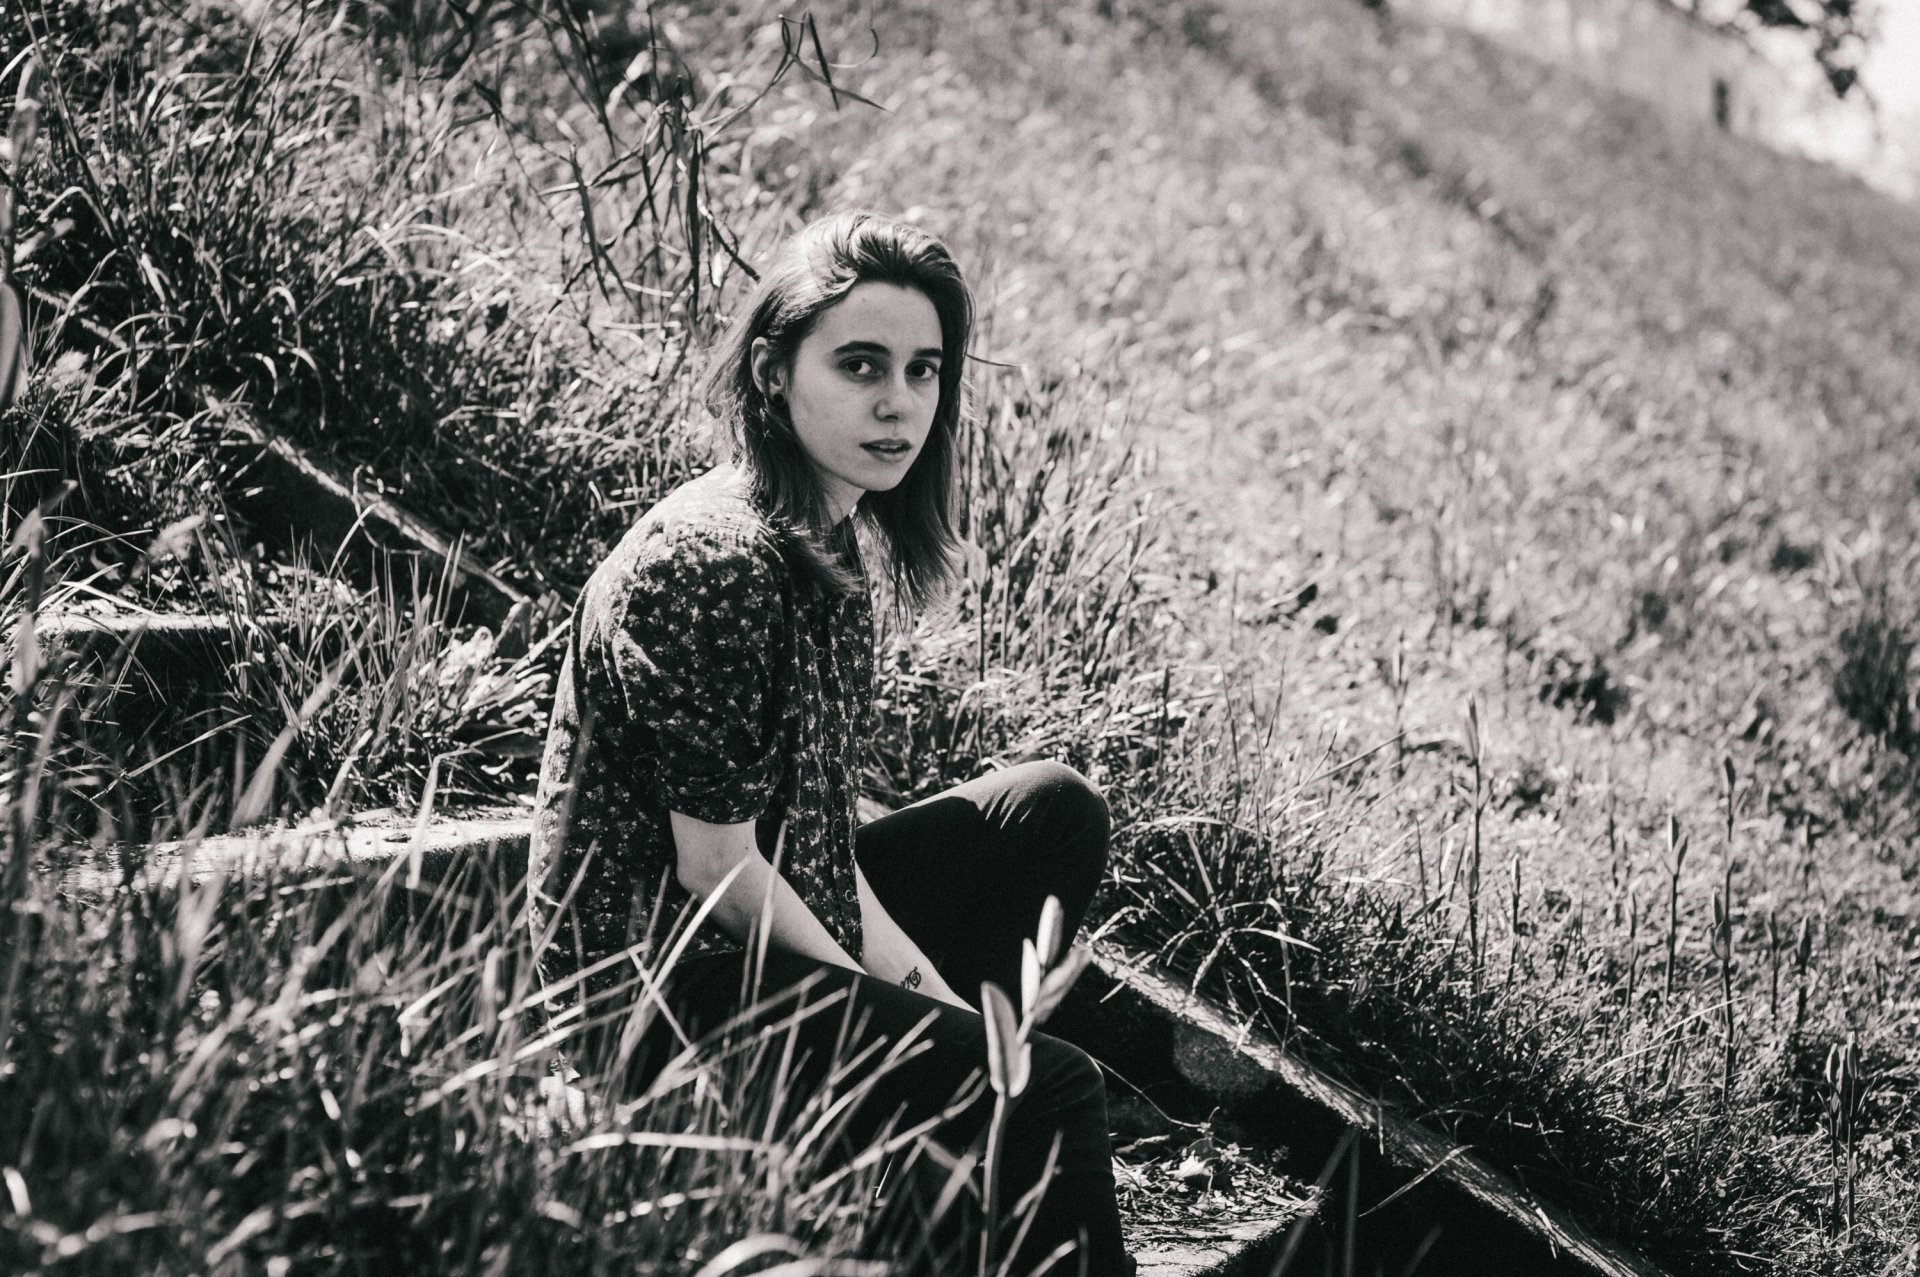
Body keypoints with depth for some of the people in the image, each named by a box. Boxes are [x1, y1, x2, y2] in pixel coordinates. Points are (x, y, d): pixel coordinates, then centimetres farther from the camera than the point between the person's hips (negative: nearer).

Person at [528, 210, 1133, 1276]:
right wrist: (892, 998, -9)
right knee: (1047, 1089, -18)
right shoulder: (708, 565, -23)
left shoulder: (826, 542, 6)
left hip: (778, 924, 10)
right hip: (666, 980, -10)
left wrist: (919, 985, 3)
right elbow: (718, 867, -20)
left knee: (1056, 811, 12)